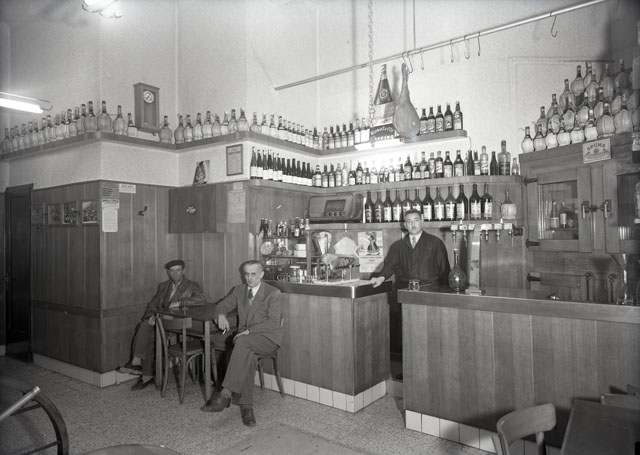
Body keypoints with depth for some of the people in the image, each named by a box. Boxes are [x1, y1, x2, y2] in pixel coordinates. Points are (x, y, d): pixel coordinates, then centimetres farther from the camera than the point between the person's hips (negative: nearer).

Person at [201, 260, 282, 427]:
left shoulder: (273, 294, -3)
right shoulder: (239, 290, 14)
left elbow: (273, 322, -12)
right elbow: (222, 305, 17)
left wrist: (249, 331, -23)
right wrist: (221, 315, -9)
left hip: (268, 338, -4)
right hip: (246, 338, 4)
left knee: (243, 342, -36)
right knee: (247, 354, -33)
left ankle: (225, 394, -37)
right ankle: (246, 406, -30)